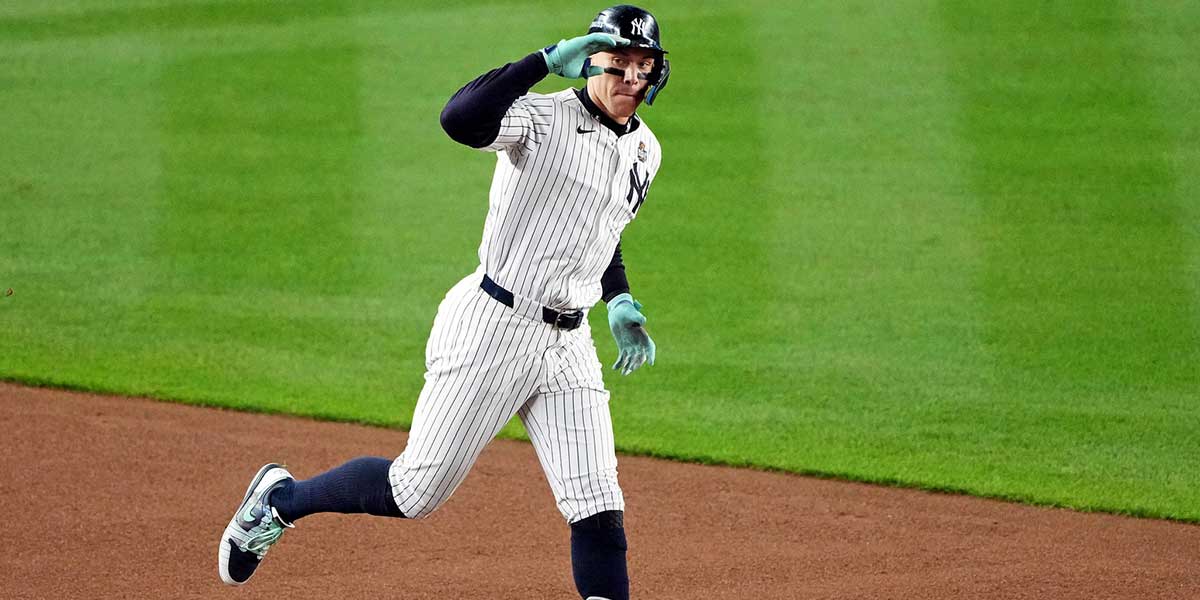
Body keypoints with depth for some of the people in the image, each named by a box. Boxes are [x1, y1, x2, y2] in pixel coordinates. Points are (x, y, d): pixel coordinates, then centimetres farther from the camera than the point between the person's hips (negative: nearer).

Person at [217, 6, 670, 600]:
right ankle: (279, 498, 24)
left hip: (568, 345, 6)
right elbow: (459, 119, -35)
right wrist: (549, 59, -36)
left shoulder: (644, 150, 10)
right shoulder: (543, 118, -13)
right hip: (492, 327, -6)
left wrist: (621, 304, 15)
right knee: (414, 491, 0)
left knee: (599, 510, -4)